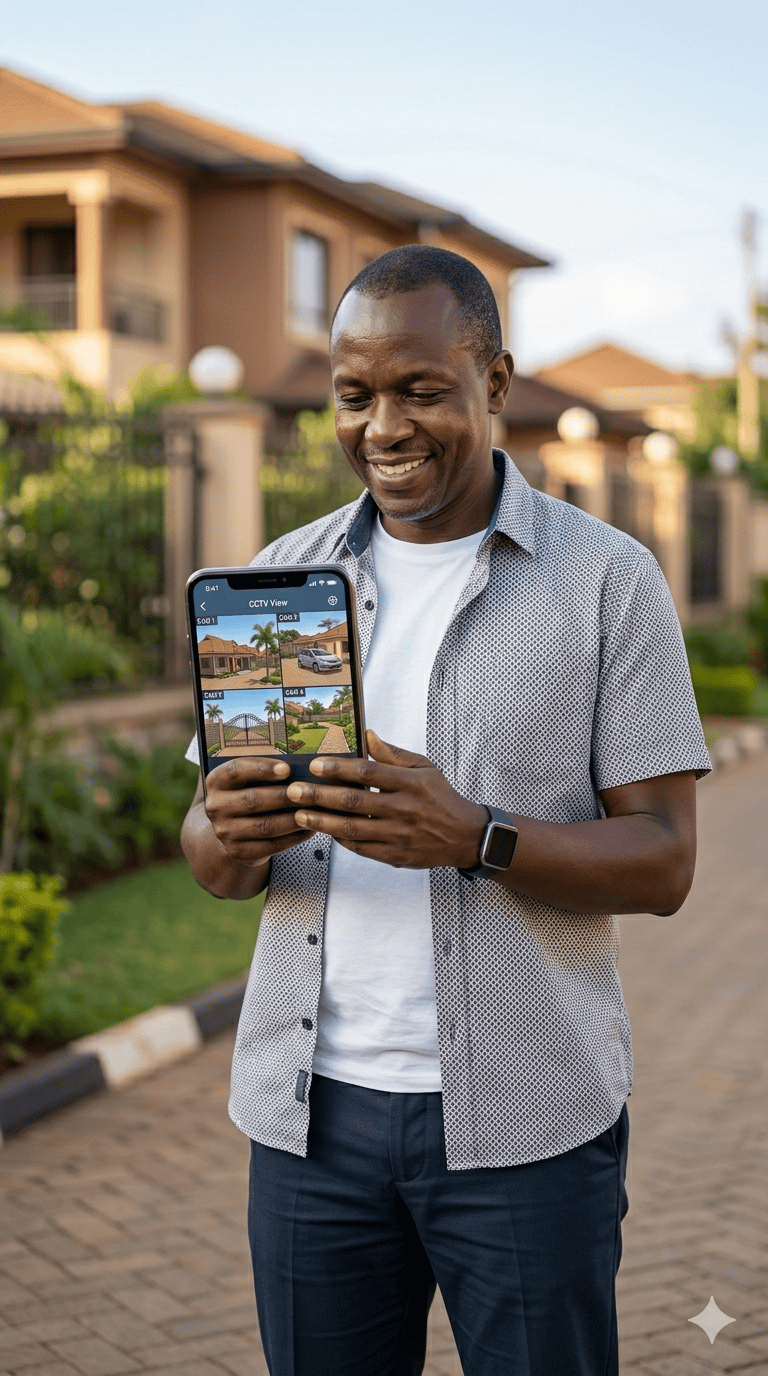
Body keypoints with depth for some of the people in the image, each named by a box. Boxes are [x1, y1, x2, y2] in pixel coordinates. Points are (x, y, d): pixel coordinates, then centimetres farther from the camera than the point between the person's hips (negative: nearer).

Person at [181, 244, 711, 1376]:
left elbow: (663, 864, -7)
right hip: (313, 1110, 3)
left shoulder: (609, 581, -3)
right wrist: (235, 835, -17)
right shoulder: (283, 578, 8)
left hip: (526, 1120, -3)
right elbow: (212, 857, 7)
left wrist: (474, 837, -24)